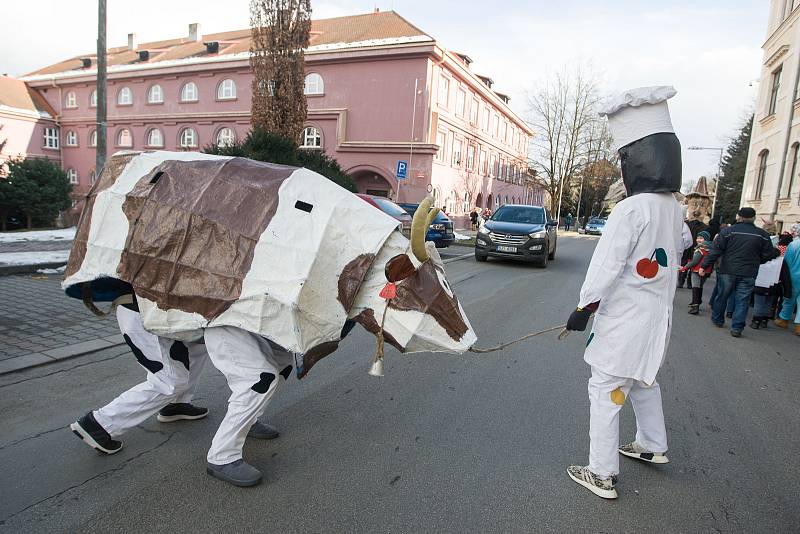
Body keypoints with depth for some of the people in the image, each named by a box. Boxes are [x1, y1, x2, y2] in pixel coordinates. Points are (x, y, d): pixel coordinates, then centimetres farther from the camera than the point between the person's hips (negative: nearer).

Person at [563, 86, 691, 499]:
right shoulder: (674, 210, 6)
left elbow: (607, 267, -20)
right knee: (644, 380, 26)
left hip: (625, 320, -9)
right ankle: (652, 446, 43)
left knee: (605, 391, 1)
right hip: (657, 315, 9)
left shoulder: (631, 210, -21)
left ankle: (602, 475, 9)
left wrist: (582, 309, -12)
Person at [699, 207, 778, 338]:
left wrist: (704, 266, -5)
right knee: (742, 300, 4)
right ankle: (737, 328, 2)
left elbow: (715, 251, -8)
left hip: (727, 271, 0)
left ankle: (717, 320, 29)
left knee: (722, 296, 15)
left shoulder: (727, 231, -5)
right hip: (748, 274, 0)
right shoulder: (763, 235, 1)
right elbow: (768, 255, 5)